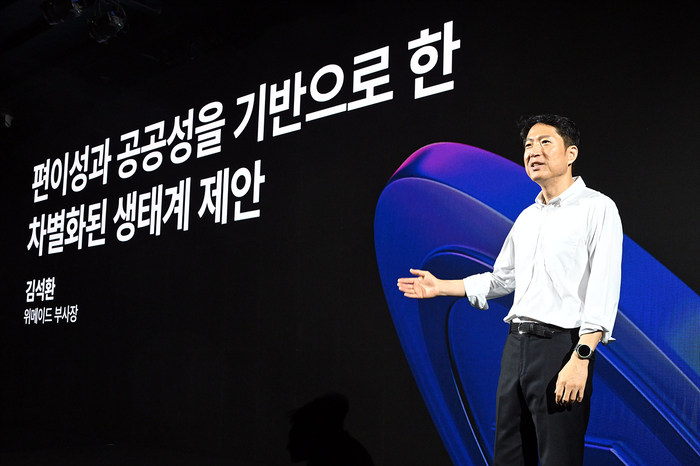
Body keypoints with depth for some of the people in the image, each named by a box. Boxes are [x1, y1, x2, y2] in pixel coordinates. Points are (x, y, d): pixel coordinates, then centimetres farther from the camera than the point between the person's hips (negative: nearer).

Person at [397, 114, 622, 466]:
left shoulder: (597, 208, -4)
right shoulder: (526, 218, 18)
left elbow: (603, 287, -14)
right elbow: (501, 279, 26)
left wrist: (581, 358, -22)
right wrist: (439, 287, 23)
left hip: (561, 345, -7)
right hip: (516, 344, 7)